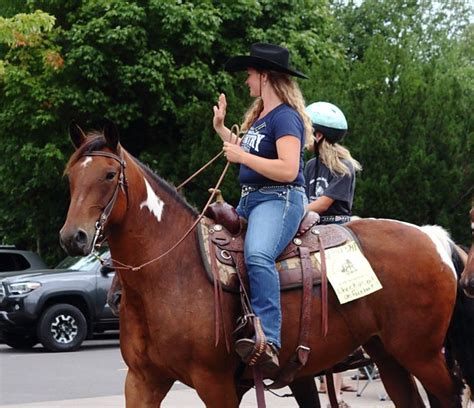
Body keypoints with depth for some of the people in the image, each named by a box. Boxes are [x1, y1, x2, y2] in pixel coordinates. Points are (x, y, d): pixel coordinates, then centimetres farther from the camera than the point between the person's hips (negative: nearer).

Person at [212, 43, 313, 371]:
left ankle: (268, 341, -49)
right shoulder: (259, 116, 18)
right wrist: (221, 129, 28)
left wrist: (241, 156, -18)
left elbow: (288, 170, -23)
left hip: (279, 200, -11)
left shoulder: (285, 117, -11)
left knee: (257, 255, -37)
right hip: (249, 199, 11)